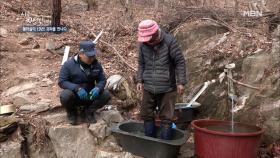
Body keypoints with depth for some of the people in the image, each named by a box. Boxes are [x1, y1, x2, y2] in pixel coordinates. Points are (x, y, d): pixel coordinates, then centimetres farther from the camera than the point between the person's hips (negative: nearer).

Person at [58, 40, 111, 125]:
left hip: (90, 95, 3)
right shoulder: (69, 64, -15)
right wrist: (77, 88, -32)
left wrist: (98, 88, -24)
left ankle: (87, 112, 4)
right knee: (65, 95, -36)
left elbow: (102, 80, 0)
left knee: (106, 95, -21)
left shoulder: (96, 64, -4)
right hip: (74, 95, -3)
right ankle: (72, 113, 1)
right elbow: (62, 81, -16)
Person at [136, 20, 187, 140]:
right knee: (146, 115, 12)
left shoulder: (169, 41, -12)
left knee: (166, 118, 3)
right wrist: (140, 80, 9)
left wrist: (181, 82, -11)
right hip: (148, 88, 5)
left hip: (167, 88, -4)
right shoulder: (143, 44, 1)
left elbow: (180, 62, -8)